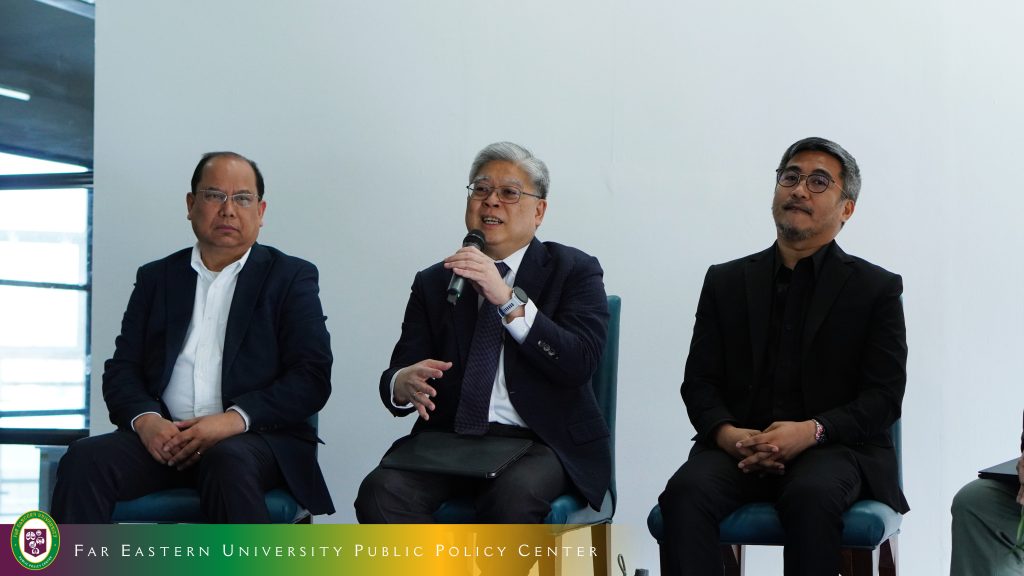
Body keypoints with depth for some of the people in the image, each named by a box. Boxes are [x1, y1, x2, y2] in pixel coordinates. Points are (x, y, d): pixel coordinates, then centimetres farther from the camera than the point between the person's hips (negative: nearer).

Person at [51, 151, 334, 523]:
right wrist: (145, 419, -10)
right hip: (164, 437, 3)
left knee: (228, 462, -37)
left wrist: (235, 419, -16)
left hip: (257, 439, -3)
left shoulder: (291, 277, 11)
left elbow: (312, 378, 0)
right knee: (85, 460, -26)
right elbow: (122, 369, 13)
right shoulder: (156, 278, 20)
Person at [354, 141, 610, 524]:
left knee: (511, 498, -35)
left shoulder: (574, 271, 6)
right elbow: (399, 372, 7)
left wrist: (508, 299, -21)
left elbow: (580, 363, -11)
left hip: (542, 444, -3)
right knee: (380, 492, -26)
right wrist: (404, 383, -19)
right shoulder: (433, 283, 16)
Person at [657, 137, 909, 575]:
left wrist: (812, 431, -18)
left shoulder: (877, 288, 8)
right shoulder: (725, 281, 15)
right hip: (738, 446, 2)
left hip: (834, 447, -2)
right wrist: (726, 433, -13)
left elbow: (884, 396, 0)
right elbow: (699, 381, 10)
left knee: (811, 497, -36)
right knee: (686, 492, -31)